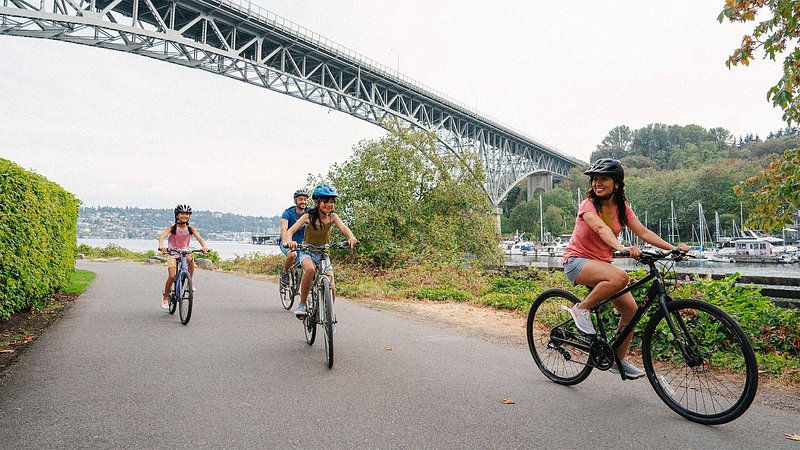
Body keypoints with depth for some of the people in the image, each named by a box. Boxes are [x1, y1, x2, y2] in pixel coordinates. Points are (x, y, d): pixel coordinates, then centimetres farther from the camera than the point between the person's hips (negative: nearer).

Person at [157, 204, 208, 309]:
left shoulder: (190, 228, -5)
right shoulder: (173, 227, -10)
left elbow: (199, 238, -16)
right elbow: (162, 235, -23)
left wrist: (204, 246, -36)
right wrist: (161, 246, -44)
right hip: (172, 253, -2)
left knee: (191, 259, -32)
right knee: (172, 276, -13)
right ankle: (165, 297, 9)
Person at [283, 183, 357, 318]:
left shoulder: (332, 216, -11)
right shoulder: (309, 216, -17)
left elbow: (343, 227, -29)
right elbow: (290, 231, -26)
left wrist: (351, 237, -51)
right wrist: (288, 241, -49)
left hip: (323, 254, 2)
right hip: (307, 252, -2)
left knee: (331, 287, -13)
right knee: (310, 269, -37)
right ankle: (302, 305, -21)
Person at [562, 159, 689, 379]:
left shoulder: (622, 208, 4)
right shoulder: (588, 204, -15)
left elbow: (644, 232, -4)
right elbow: (601, 229, -33)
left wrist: (672, 248, -18)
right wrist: (622, 248, -51)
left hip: (601, 262, 7)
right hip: (577, 260, -7)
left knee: (630, 308, -5)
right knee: (620, 277, -35)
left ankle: (619, 360, 12)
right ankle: (581, 309, -15)